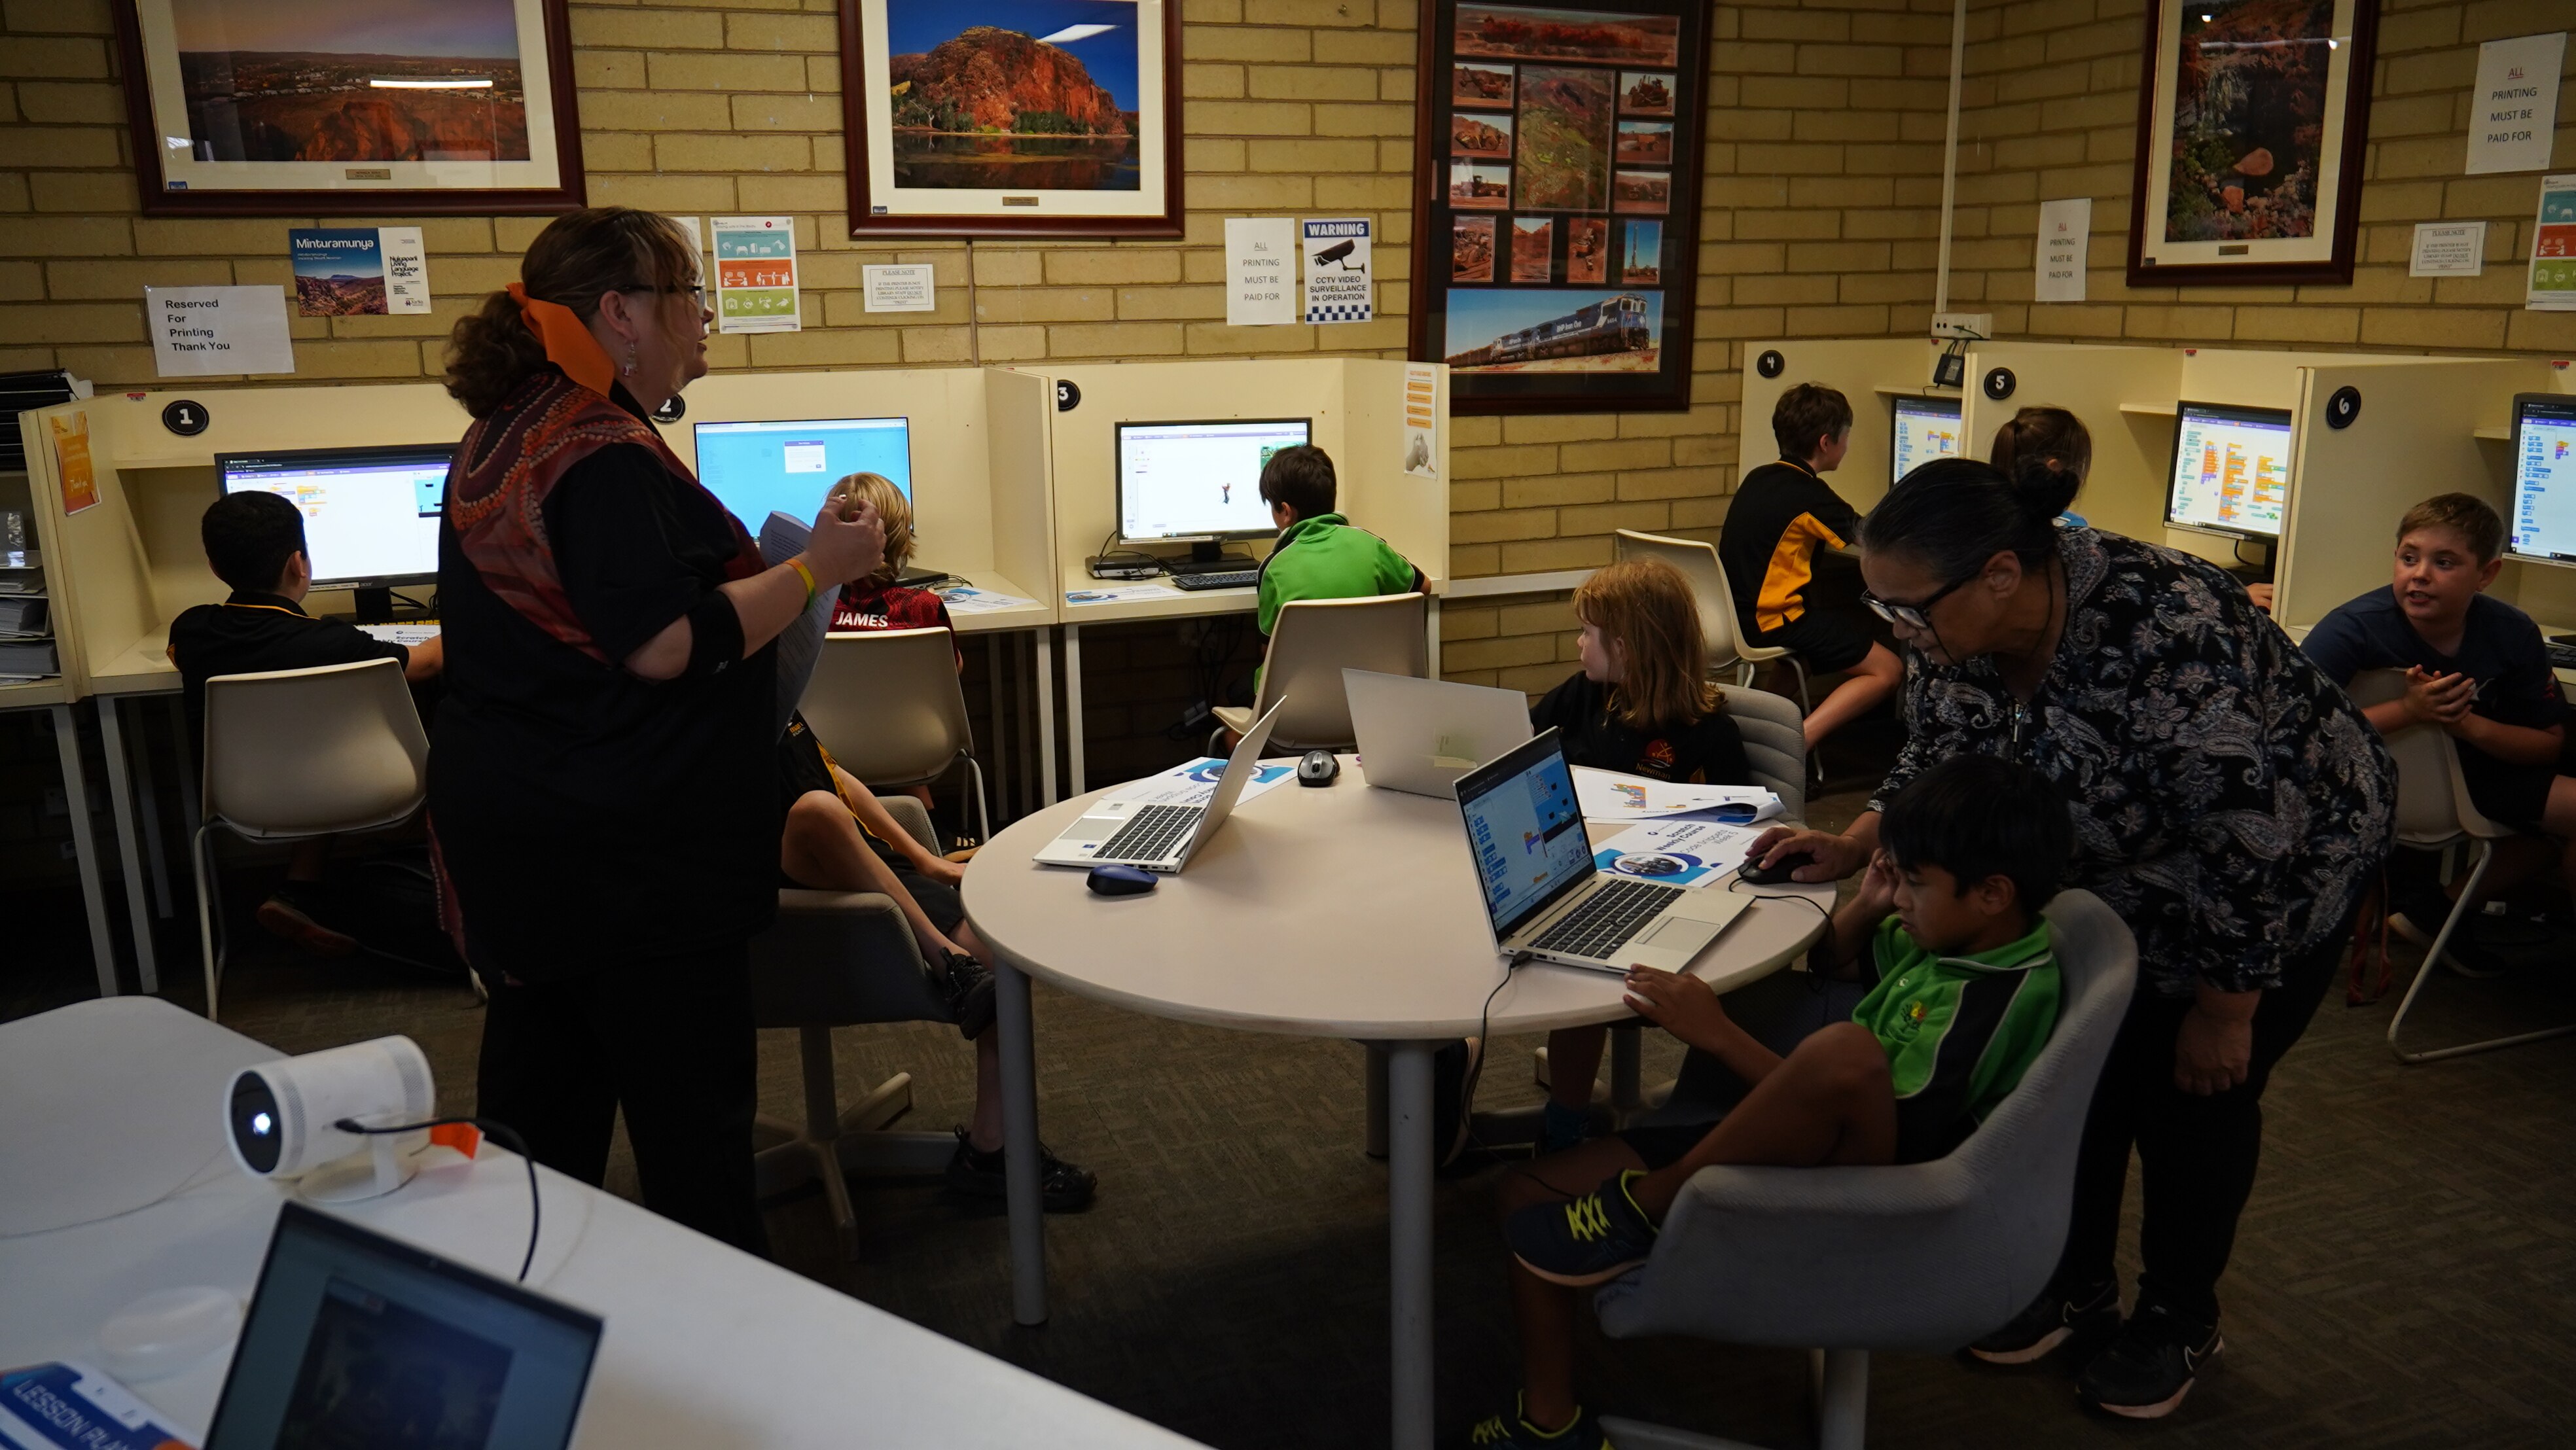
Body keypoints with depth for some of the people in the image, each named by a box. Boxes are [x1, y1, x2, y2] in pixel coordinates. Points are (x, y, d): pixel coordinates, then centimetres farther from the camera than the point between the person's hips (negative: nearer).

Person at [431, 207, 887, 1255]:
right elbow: (666, 645, -27)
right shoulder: (605, 456, -19)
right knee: (691, 1107, 1)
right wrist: (814, 568, -18)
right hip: (625, 845, -10)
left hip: (517, 820, 10)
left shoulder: (505, 434, 12)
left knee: (544, 1089, 19)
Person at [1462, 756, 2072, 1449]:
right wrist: (1867, 905, 3)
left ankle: (1647, 1208, -22)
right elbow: (1830, 963, 24)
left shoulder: (1996, 1000, -21)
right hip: (1782, 1149, 9)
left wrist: (1718, 1034, -25)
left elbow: (1879, 1130, -25)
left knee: (1845, 1050, -42)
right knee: (1530, 1190, 1)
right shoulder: (1955, 937, 5)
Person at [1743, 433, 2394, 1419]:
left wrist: (2225, 1008, -21)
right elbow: (1934, 763, 1)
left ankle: (2177, 1321, 26)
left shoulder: (2166, 634, -40)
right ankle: (2076, 1289, 29)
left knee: (2196, 1092, 4)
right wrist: (1851, 849, -15)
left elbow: (2251, 840, -32)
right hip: (2112, 879, 6)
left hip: (2283, 868, -6)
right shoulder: (1955, 631, -19)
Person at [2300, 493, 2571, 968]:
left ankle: (2438, 906, 12)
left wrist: (2469, 724, -20)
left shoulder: (2513, 634, -8)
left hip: (2470, 778, 4)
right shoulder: (2354, 628, -24)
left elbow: (2549, 742, 1)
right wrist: (2407, 710, -35)